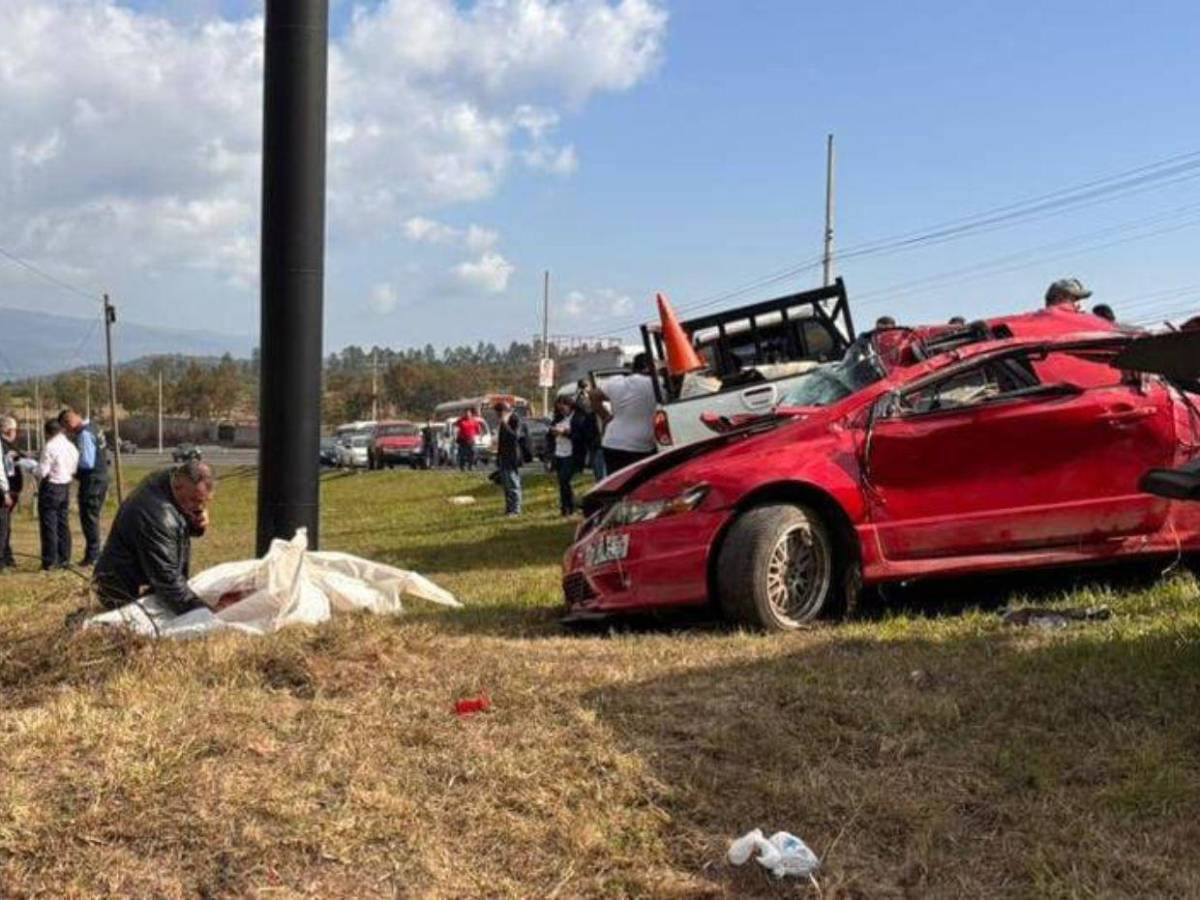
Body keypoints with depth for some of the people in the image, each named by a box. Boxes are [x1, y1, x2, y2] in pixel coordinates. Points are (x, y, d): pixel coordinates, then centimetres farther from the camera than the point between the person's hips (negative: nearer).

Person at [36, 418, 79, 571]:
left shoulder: (50, 447, -17)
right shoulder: (71, 447, 6)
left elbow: (42, 471, -17)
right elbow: (74, 470, 7)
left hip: (51, 486, -7)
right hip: (66, 487, 7)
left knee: (49, 525, -1)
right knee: (63, 524, 13)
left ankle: (49, 561, 1)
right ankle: (64, 559, 16)